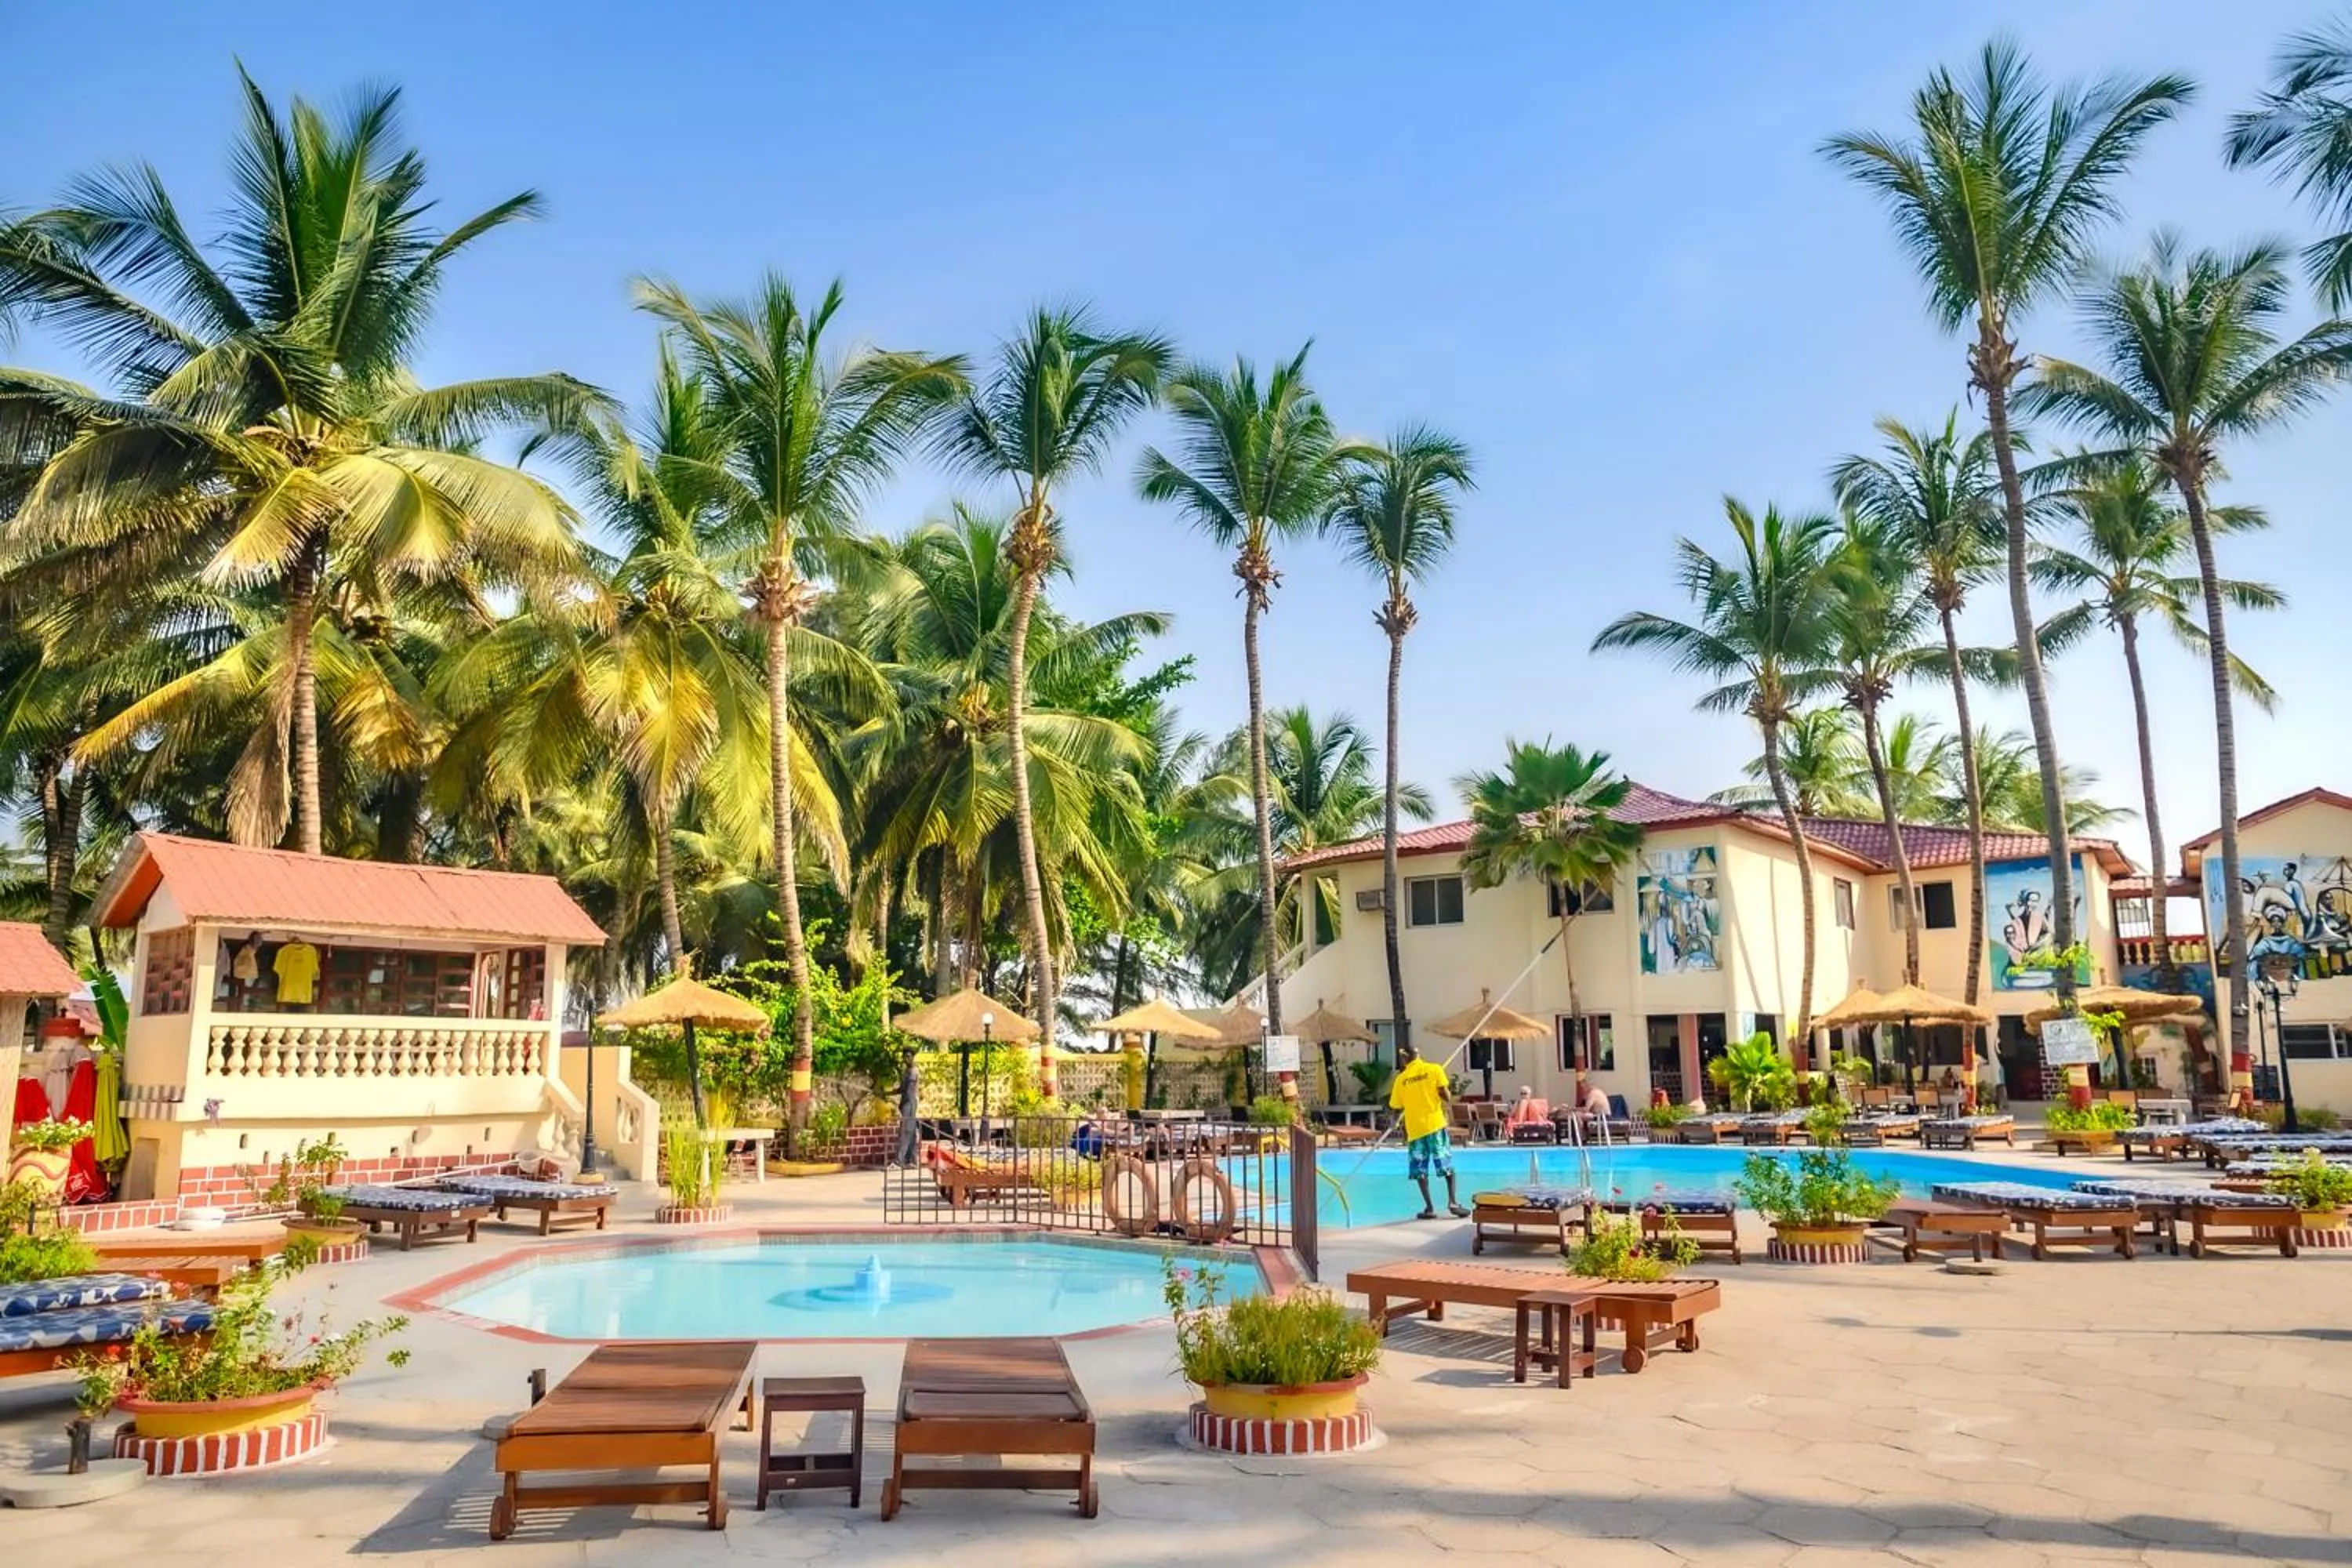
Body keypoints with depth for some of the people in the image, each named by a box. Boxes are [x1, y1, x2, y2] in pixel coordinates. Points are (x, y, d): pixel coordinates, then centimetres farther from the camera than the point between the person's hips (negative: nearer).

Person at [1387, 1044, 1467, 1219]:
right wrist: (1448, 1107, 12)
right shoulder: (1434, 1069, 0)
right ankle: (1453, 1201, -4)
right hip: (1435, 1122, -1)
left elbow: (1395, 1106, 7)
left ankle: (1429, 1208, 2)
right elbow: (1443, 1093, -7)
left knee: (1419, 1169, 6)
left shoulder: (1401, 1078, 5)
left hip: (1415, 1127, 1)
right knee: (1447, 1164, 7)